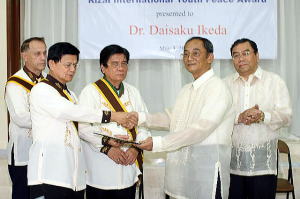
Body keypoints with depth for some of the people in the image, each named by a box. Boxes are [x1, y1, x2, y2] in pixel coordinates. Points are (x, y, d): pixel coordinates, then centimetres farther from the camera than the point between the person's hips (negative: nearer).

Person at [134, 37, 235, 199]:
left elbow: (200, 129, -21)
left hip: (207, 168, -7)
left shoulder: (217, 88, -12)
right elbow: (172, 119, 17)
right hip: (183, 165, 7)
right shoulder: (186, 90, 18)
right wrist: (142, 118, 2)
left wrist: (158, 143, -23)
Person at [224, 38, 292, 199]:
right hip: (232, 161, 2)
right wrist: (239, 117, -18)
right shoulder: (226, 83, 11)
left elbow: (285, 116, -2)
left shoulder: (274, 81, 6)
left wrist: (263, 116, -22)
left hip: (263, 162, -2)